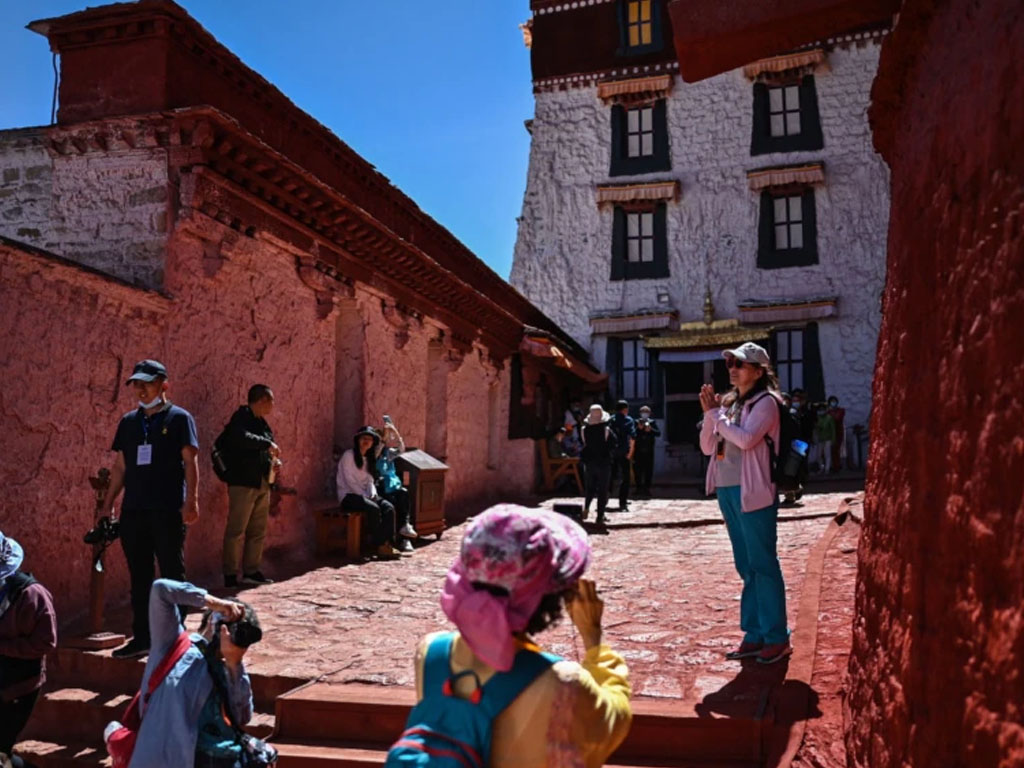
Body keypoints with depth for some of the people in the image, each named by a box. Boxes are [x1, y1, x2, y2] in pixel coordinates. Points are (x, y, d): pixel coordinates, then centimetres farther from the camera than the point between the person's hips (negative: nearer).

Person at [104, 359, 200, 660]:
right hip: (133, 510, 5)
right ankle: (141, 637, 20)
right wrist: (108, 504, 11)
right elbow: (120, 466, 16)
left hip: (168, 511, -5)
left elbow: (190, 462, -7)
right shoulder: (128, 421, 13)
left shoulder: (179, 418, -2)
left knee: (173, 576, 3)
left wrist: (191, 500, -16)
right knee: (139, 578, 11)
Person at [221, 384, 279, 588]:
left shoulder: (261, 422, 19)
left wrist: (274, 459, 7)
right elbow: (242, 438, -29)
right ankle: (230, 575, 0)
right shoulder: (241, 417, -8)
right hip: (243, 482, -9)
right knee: (236, 531, -5)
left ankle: (251, 571, 21)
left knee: (258, 531, 12)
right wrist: (268, 443, -21)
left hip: (262, 484, 9)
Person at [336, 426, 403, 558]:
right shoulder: (349, 455, -5)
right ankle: (379, 546, -26)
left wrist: (373, 495, -8)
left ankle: (388, 544, -27)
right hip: (348, 495, -7)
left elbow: (369, 480, 13)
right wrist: (365, 497, -17)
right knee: (373, 508, -33)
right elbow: (350, 481, -12)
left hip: (363, 494, 7)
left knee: (389, 507, -20)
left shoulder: (368, 458, 18)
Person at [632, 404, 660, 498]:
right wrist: (638, 428, -16)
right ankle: (639, 488, 8)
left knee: (649, 471, 2)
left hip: (649, 451, 1)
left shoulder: (652, 422, 8)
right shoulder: (636, 422, 5)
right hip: (638, 451, -1)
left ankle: (647, 489, 9)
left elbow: (658, 433, -3)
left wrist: (651, 430, -18)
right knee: (638, 471, -1)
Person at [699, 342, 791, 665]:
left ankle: (777, 638, 8)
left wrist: (715, 412, -12)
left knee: (763, 565, -2)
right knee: (746, 566, 13)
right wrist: (709, 412, -2)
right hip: (727, 490, 8)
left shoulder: (765, 402, -7)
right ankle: (754, 634, 21)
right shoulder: (729, 402, 13)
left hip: (753, 491, -8)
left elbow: (746, 439, -22)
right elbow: (707, 447, 12)